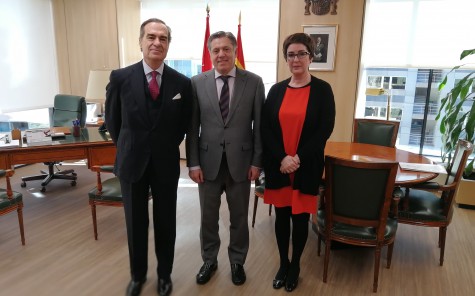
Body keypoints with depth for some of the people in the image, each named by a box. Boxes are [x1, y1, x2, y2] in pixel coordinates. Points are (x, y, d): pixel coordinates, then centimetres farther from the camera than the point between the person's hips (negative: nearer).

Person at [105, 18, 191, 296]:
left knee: (165, 222, 13)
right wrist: (128, 148, 10)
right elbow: (113, 120, 5)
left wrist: (167, 146, 9)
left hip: (166, 163, 0)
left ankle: (165, 273, 36)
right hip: (132, 162, 0)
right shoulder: (120, 77, -7)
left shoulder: (182, 83, -6)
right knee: (136, 223, 15)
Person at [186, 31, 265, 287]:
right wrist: (193, 162, -3)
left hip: (240, 162, 0)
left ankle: (237, 262, 37)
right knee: (208, 217, 16)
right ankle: (209, 260, 38)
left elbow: (259, 125, -1)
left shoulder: (254, 82, -3)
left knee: (239, 217, 15)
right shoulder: (197, 82, -1)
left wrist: (257, 161, -4)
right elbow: (192, 127, 0)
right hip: (208, 162, 1)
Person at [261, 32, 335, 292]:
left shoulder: (322, 89, -1)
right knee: (281, 215, 11)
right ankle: (283, 264, 32)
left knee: (300, 217, 8)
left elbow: (325, 129, -7)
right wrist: (281, 158, -13)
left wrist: (299, 158, -14)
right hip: (277, 165, 2)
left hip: (307, 166, -2)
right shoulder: (276, 90, 5)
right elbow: (265, 129, -1)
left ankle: (295, 265, 31)